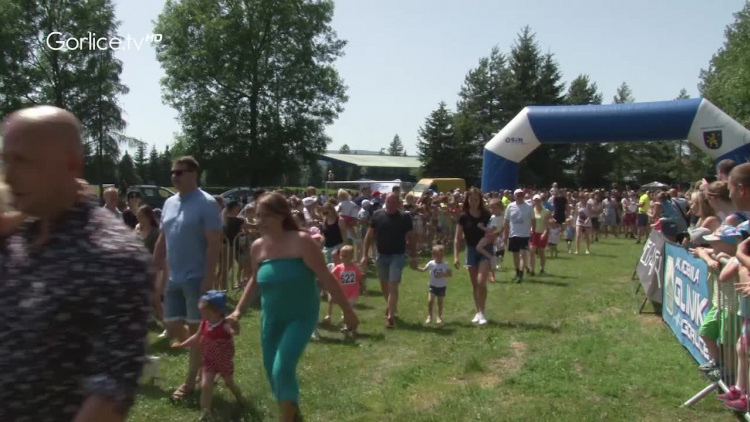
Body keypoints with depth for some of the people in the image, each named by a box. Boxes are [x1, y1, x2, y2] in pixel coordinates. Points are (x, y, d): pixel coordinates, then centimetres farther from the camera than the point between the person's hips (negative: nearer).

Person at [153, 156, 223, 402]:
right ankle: (201, 357, 33)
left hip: (196, 279, -7)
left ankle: (190, 381, 16)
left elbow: (214, 243, -17)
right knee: (172, 327, 11)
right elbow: (162, 239, 16)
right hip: (174, 278, 7)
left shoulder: (206, 204, -13)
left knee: (196, 328, 4)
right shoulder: (169, 203, 10)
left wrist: (209, 278, -21)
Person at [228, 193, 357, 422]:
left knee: (283, 369, -17)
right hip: (271, 318, 6)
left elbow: (326, 277, -17)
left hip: (301, 317, -5)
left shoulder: (301, 241, -19)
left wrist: (347, 310, -14)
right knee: (272, 373, 12)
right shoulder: (258, 247, -2)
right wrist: (239, 310, 11)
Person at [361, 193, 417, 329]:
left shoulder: (404, 218, -6)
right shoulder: (377, 215, -3)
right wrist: (364, 255, -3)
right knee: (384, 285, 17)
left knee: (393, 286, -8)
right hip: (381, 256, 3)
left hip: (397, 256, -3)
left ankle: (390, 317, -5)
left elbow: (411, 239, 0)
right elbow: (369, 236, 1)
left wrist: (414, 257, 0)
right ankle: (390, 307, 42)